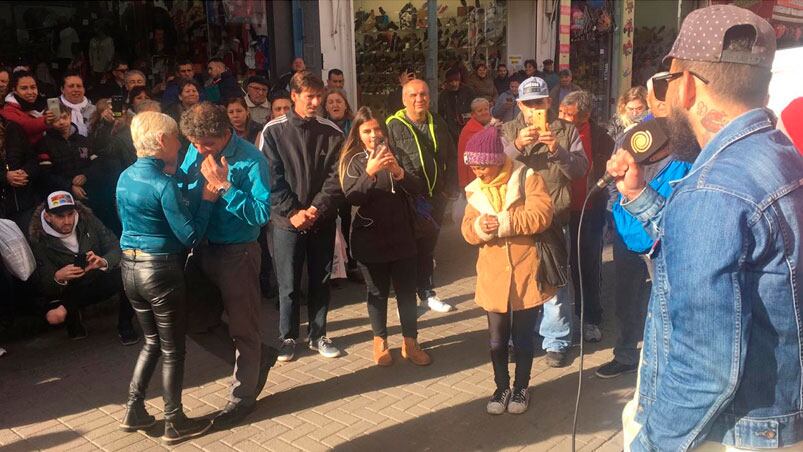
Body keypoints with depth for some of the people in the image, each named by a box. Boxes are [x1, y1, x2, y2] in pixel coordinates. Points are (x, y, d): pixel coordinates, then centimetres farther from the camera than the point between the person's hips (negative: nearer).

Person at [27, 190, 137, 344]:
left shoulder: (87, 220, -12)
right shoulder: (39, 241, -15)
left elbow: (116, 248, -12)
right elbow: (44, 287, -15)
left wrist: (103, 262, -36)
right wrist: (57, 278, -39)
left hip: (101, 278, 1)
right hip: (70, 290, 0)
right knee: (54, 316, -31)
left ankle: (125, 326, -8)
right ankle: (73, 320, 9)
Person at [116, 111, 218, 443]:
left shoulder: (125, 177, 5)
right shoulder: (163, 184, -20)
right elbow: (191, 235, -18)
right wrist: (208, 198, -9)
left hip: (130, 267, 8)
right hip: (161, 270, -8)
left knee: (152, 341, 23)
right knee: (172, 349, 7)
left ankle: (134, 412, 28)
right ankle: (175, 424, 20)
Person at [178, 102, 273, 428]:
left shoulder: (251, 160, -18)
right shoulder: (195, 152, 1)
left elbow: (262, 213, -25)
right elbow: (181, 193, 8)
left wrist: (224, 186, -26)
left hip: (237, 253, -7)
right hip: (202, 249, 7)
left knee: (242, 327, 7)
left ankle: (243, 396, 27)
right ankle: (258, 357, 39)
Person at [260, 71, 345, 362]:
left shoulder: (331, 132, 1)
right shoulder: (273, 131, -3)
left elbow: (336, 177, -3)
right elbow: (271, 177, -7)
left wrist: (316, 208, -15)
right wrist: (292, 212, -14)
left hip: (322, 220, 2)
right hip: (287, 220, -2)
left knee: (321, 281, 11)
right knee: (289, 285, 6)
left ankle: (318, 335, 27)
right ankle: (288, 338, 22)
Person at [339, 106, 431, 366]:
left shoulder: (395, 154, 5)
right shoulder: (353, 161, -2)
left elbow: (418, 189, -3)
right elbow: (352, 197, -15)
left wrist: (399, 172, -22)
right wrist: (369, 172, -31)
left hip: (401, 235, 2)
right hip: (370, 237, -2)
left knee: (407, 290, 7)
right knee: (377, 292, 9)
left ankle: (410, 342, 20)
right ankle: (380, 342, 26)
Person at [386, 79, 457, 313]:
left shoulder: (438, 124, 10)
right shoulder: (394, 126, -9)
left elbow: (451, 158, 13)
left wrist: (449, 188, 4)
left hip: (436, 198, 5)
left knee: (427, 248, 17)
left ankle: (427, 292, 31)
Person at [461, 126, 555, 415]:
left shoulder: (527, 178, -7)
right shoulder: (475, 189, 7)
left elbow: (541, 215, -20)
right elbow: (468, 231, 1)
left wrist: (502, 222, -23)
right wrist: (480, 226, -21)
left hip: (525, 274, -3)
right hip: (493, 277, 3)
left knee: (523, 337, 11)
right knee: (497, 339, 12)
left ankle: (521, 388, 30)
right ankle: (502, 387, 31)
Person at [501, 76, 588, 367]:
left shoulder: (566, 131, 6)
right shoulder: (507, 131, 8)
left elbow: (581, 170, -3)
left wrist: (557, 149, -18)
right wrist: (517, 145, -20)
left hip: (554, 217, -1)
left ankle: (556, 341, 15)